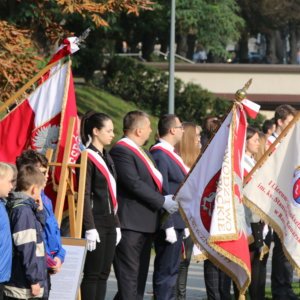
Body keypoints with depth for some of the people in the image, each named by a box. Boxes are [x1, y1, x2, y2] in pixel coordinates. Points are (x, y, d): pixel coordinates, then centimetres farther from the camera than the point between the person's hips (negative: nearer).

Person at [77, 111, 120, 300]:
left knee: (104, 274, 8)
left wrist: (116, 224, 17)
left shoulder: (106, 157, 17)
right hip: (95, 221, -8)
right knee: (93, 274, -6)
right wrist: (89, 228, -19)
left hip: (109, 222, 8)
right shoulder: (87, 158, -10)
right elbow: (84, 196, -14)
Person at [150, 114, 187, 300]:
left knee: (172, 269, 15)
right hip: (169, 223, -10)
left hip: (177, 222, 10)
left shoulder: (170, 154, 15)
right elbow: (161, 194, -21)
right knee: (166, 270, -7)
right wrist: (168, 226, -22)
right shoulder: (159, 155, -17)